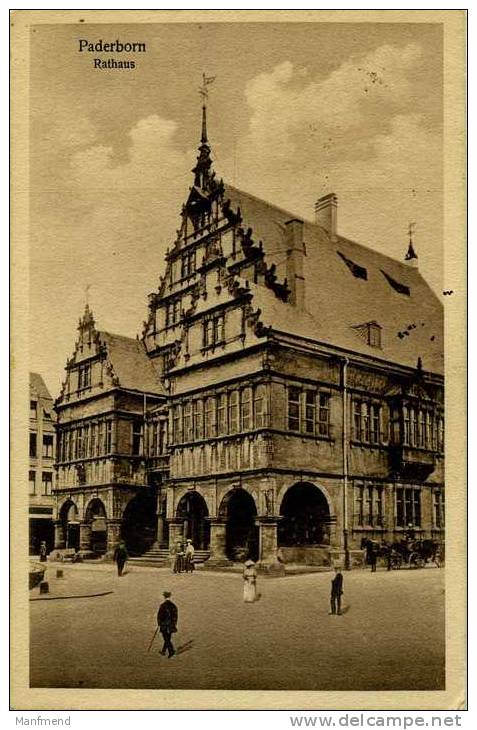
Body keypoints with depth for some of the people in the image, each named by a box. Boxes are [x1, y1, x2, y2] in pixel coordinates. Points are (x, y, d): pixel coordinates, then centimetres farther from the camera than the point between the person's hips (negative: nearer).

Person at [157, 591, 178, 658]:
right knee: (167, 639, 18)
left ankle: (171, 651, -15)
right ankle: (163, 651, 31)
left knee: (167, 640, -2)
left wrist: (159, 624, 2)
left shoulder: (162, 605, -12)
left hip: (164, 625, -5)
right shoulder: (174, 606, 2)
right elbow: (176, 616, 7)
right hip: (171, 625, 5)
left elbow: (159, 615, -9)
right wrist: (174, 624, 15)